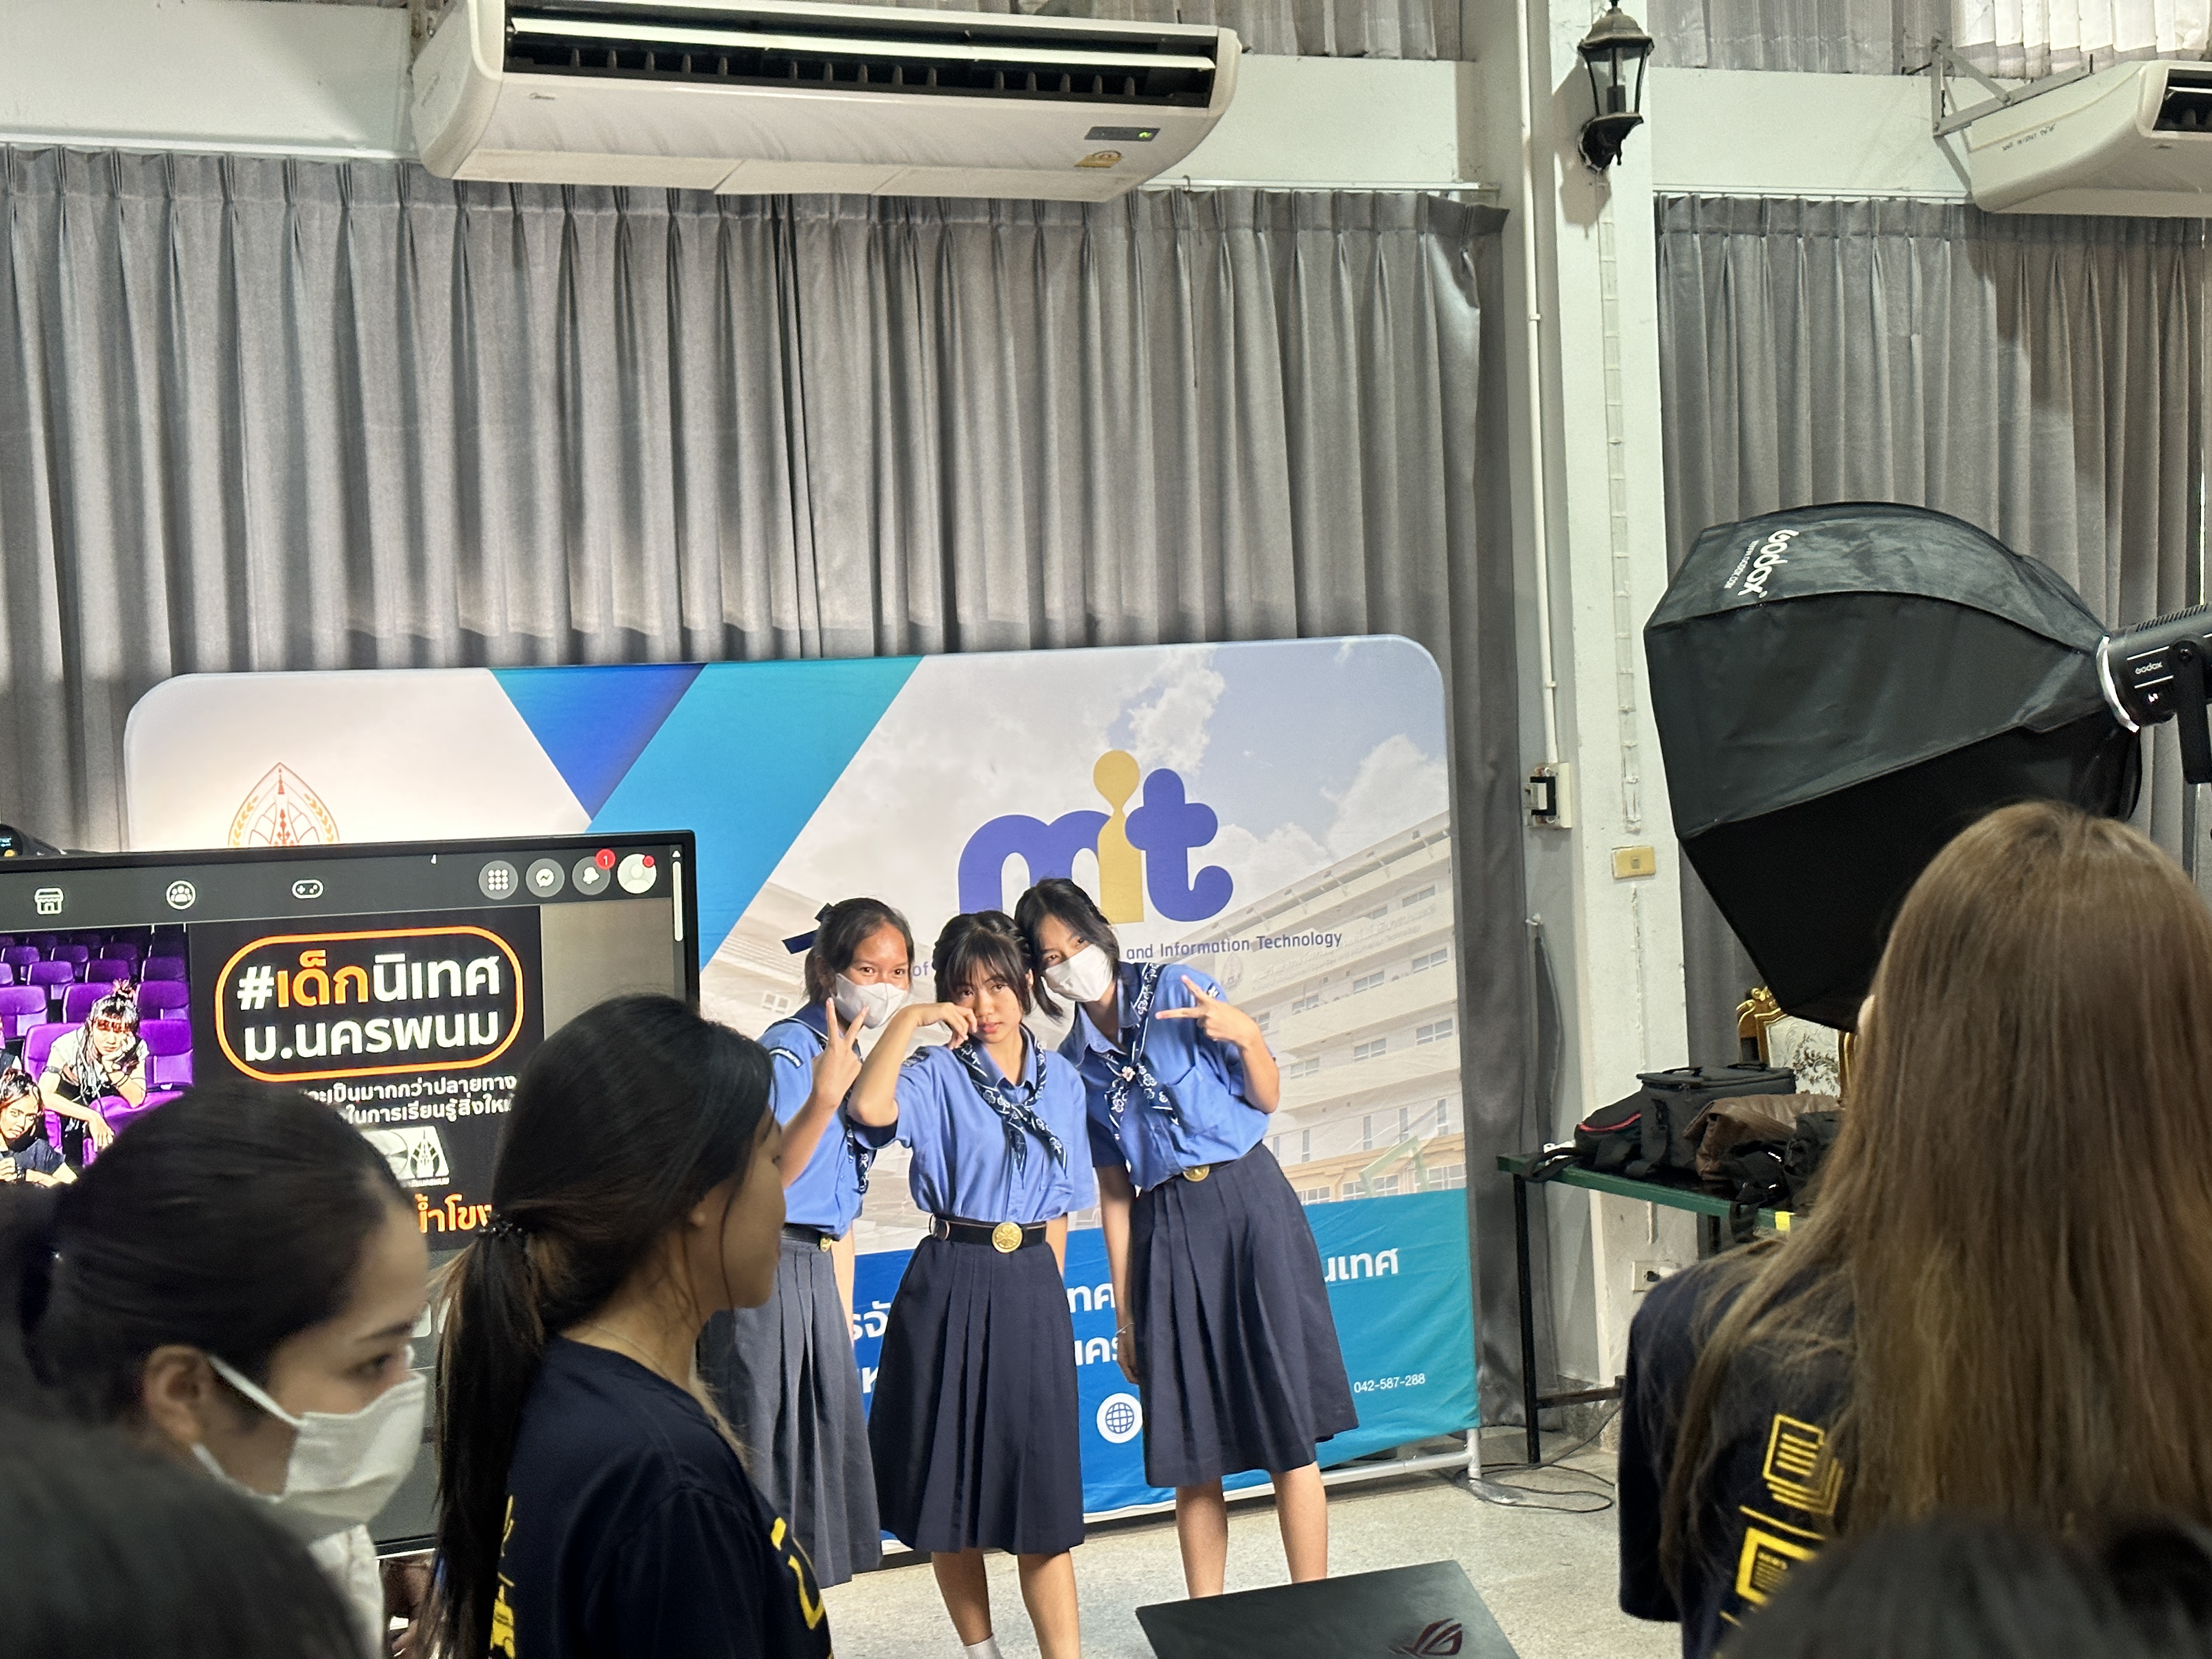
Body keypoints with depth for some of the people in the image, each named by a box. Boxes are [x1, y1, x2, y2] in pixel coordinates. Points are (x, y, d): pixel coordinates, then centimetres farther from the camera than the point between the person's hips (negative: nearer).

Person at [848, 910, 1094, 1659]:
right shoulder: (938, 1073, -3)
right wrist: (907, 1021, -19)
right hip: (951, 1282, -2)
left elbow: (1058, 1207, 13)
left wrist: (1046, 1292, 9)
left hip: (1032, 1288, 2)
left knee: (1041, 1484, 1)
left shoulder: (1061, 1079, 8)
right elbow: (870, 1107, -26)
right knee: (952, 1482, 6)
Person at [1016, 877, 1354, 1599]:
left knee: (1289, 1429, -5)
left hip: (1247, 1202, -3)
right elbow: (1113, 1188, 13)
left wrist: (1247, 1037, -19)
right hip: (1165, 1231, 4)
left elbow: (1267, 1100, 1)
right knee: (1192, 1453, 6)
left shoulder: (1177, 989, 1)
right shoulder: (1074, 1063, 11)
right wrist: (1125, 1311, 11)